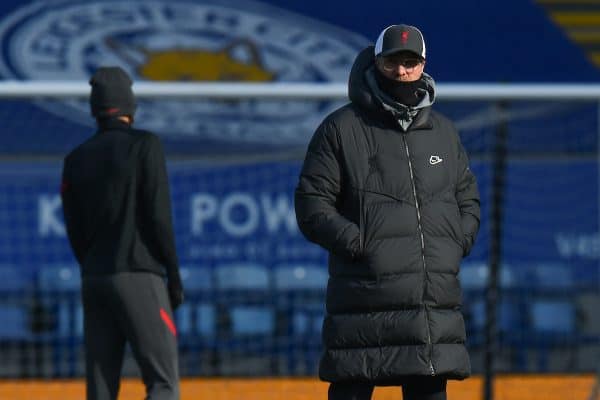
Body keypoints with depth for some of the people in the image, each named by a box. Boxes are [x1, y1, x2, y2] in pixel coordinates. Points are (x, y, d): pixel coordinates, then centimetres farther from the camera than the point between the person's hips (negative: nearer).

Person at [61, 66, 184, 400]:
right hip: (139, 275, -6)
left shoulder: (76, 159, 12)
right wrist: (174, 276, -3)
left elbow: (74, 231, 13)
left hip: (93, 280, 6)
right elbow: (159, 217, -9)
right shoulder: (144, 145, -3)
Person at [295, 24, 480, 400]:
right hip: (365, 295, -4)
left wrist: (459, 242, 6)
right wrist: (358, 244, -13)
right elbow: (312, 206, 0)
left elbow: (469, 199, 26)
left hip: (437, 299, 4)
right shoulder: (342, 128, 4)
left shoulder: (444, 132, 19)